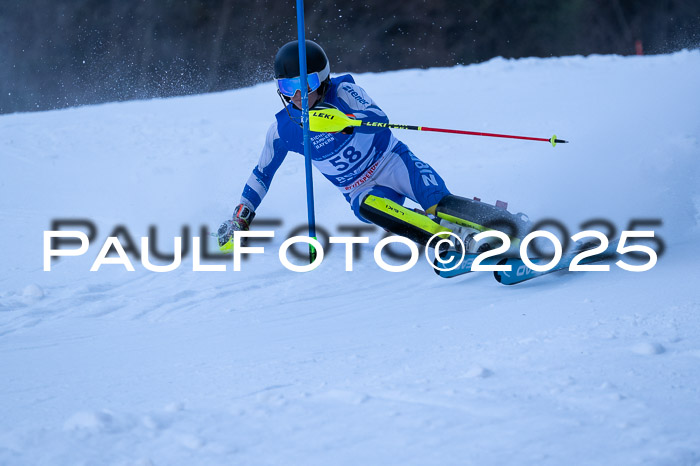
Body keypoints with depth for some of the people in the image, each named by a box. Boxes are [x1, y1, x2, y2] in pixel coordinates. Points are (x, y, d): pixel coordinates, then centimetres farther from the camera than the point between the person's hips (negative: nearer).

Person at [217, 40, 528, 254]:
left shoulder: (342, 92, -12)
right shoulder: (282, 129, -2)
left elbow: (379, 120, -28)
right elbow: (262, 174, 14)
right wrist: (239, 222, 12)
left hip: (393, 163, -2)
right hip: (362, 191, 2)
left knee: (439, 204, -31)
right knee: (368, 206, -36)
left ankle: (515, 229, -30)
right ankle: (458, 240, -46)